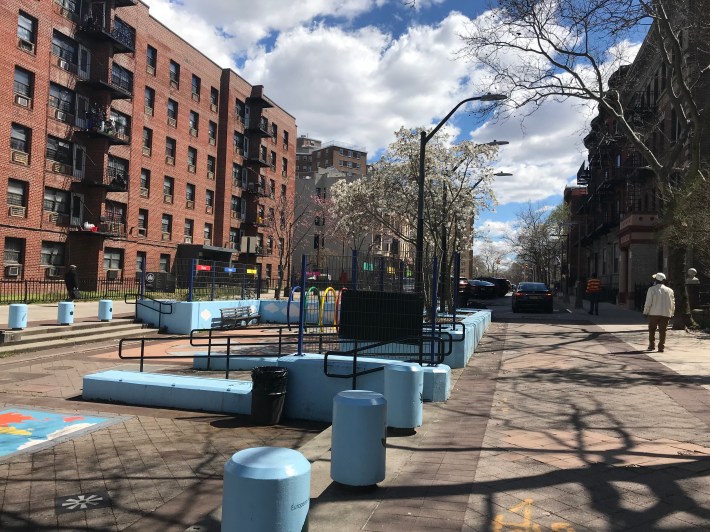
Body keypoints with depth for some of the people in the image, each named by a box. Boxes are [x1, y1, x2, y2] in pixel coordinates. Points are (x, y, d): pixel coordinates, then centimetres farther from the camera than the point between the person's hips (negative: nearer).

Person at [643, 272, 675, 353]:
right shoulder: (669, 290, 7)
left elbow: (648, 302, -8)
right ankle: (661, 347, -2)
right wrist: (671, 314, 17)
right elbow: (673, 303, 10)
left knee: (652, 330, 11)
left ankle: (651, 346, 12)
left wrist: (645, 312, 1)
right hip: (665, 314, 3)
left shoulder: (652, 289, -5)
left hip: (654, 313, -3)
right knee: (662, 331, 3)